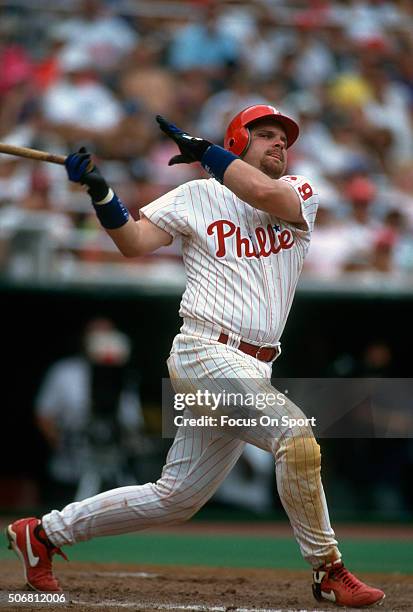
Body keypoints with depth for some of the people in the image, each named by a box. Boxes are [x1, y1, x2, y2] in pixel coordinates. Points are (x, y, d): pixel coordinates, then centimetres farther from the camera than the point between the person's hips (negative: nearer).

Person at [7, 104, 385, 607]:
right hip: (206, 353, -5)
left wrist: (202, 150, -4)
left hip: (252, 371, 5)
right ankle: (328, 572, -15)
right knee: (295, 435, -26)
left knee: (174, 499, 8)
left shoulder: (302, 195, 11)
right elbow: (134, 243, -2)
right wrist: (101, 194, -17)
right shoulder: (198, 195, 5)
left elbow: (266, 194, -12)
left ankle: (44, 532, 22)